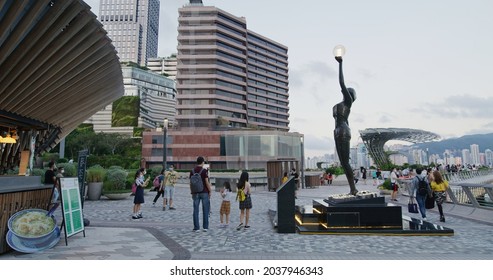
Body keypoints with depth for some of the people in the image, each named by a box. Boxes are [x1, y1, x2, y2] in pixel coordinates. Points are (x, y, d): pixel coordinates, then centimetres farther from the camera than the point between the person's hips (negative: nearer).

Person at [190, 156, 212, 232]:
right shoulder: (204, 170, -9)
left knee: (195, 210, 5)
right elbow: (207, 182, -12)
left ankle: (196, 227, 7)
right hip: (204, 192, -3)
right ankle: (205, 227, 9)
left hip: (196, 193, 3)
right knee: (205, 210, 6)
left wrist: (192, 192, 14)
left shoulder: (192, 171, 4)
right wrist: (210, 191, -1)